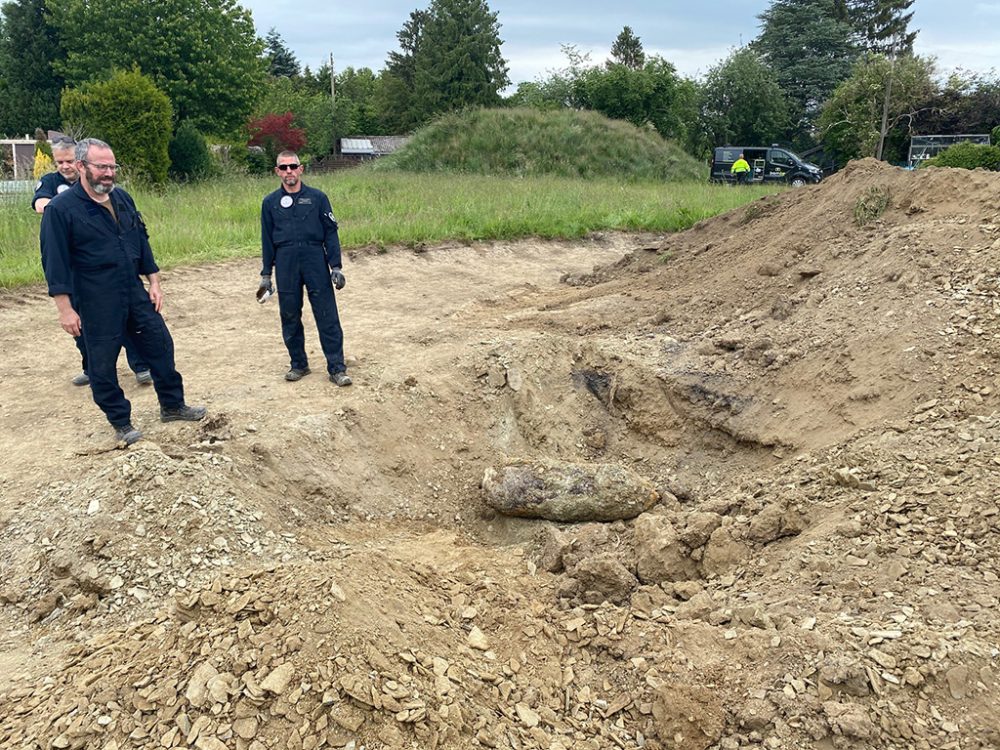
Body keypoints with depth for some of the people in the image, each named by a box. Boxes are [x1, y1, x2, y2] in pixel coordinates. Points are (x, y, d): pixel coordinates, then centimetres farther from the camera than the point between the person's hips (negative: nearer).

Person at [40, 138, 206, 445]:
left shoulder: (122, 198, 6)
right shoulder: (61, 209, -12)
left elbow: (142, 241, 14)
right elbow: (55, 262, -12)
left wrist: (154, 283, 10)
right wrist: (65, 309, -15)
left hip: (136, 295, 6)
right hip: (96, 304, -5)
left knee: (161, 347, 11)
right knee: (102, 365, 4)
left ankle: (172, 406, 27)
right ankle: (121, 423, 20)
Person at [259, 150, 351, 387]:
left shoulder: (317, 198, 3)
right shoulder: (270, 203, 9)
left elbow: (331, 233, 3)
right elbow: (267, 240, 12)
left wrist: (335, 267, -3)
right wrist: (266, 274, 10)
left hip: (315, 261, -2)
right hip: (286, 265, 2)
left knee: (328, 318, -4)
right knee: (290, 318, 8)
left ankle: (337, 368, 2)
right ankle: (299, 365, 22)